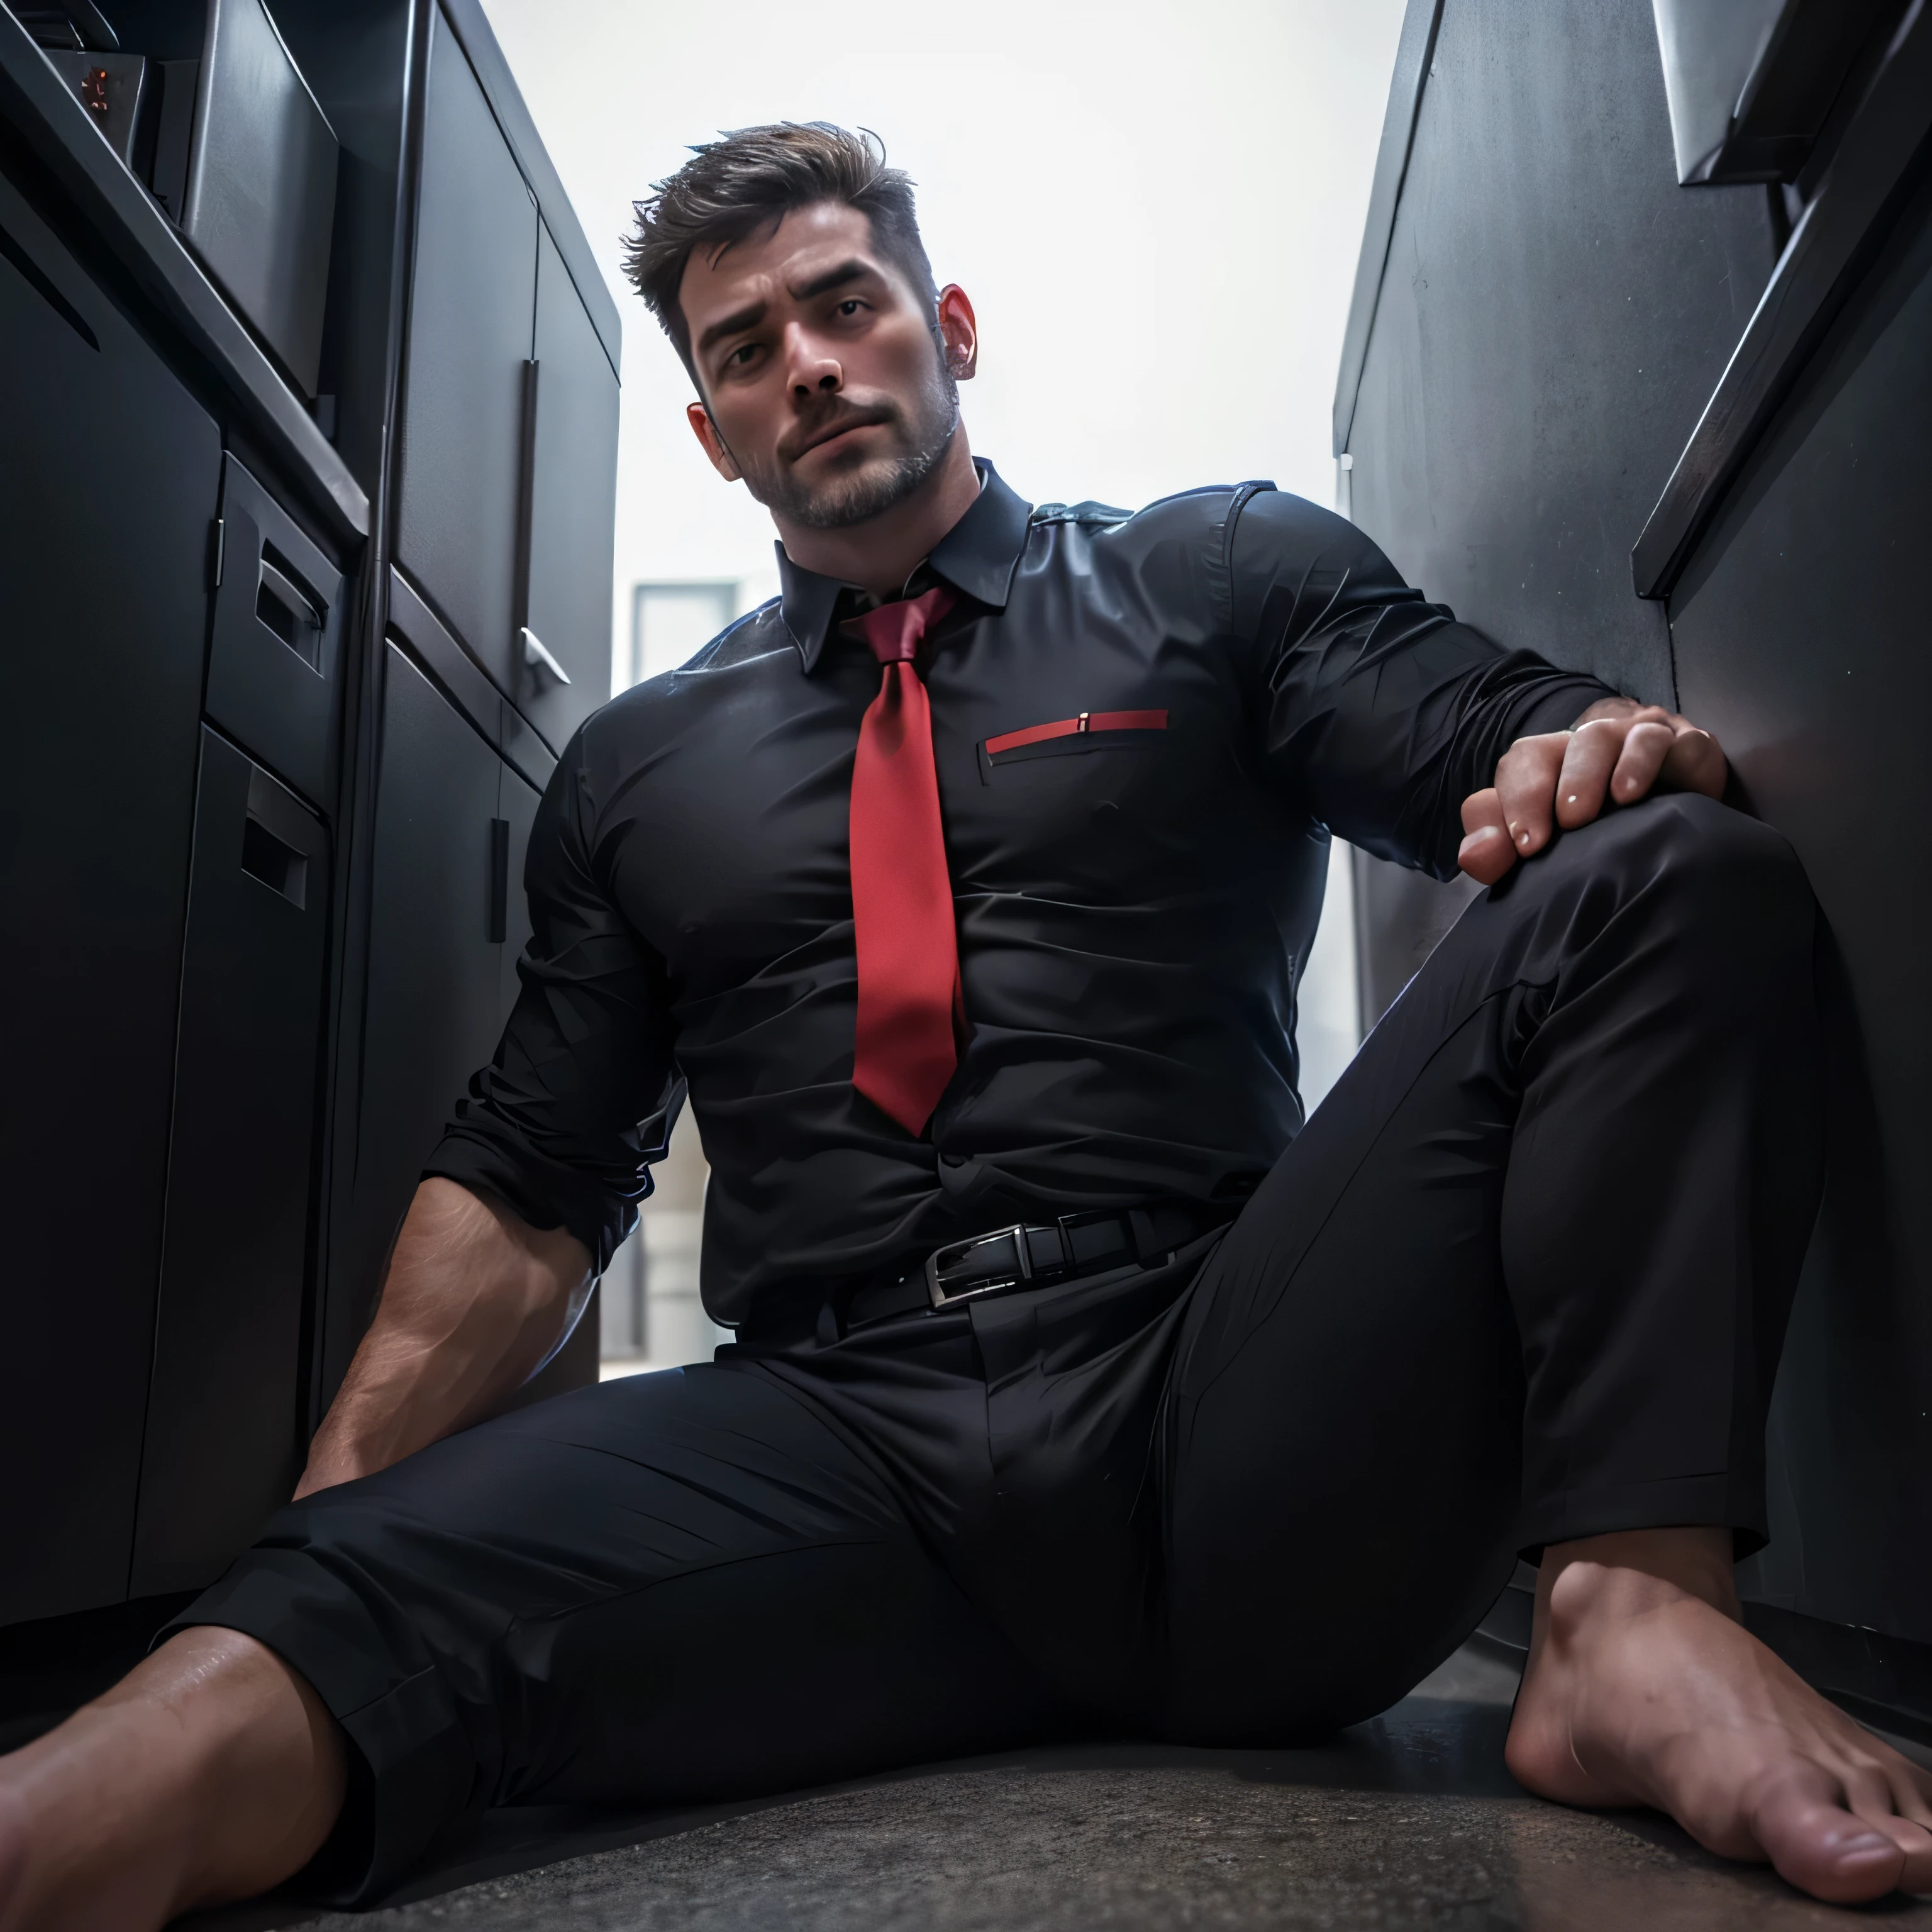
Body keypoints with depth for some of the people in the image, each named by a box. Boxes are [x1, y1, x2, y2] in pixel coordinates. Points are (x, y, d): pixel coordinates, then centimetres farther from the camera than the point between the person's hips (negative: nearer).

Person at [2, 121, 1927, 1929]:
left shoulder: (1226, 578, 14)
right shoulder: (636, 766, 18)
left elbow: (1500, 750, 3)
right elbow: (529, 1183, 14)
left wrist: (1607, 754, -22)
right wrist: (328, 1504, 1)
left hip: (1221, 1410, 1)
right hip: (832, 1448, 0)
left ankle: (1630, 1610, -22)